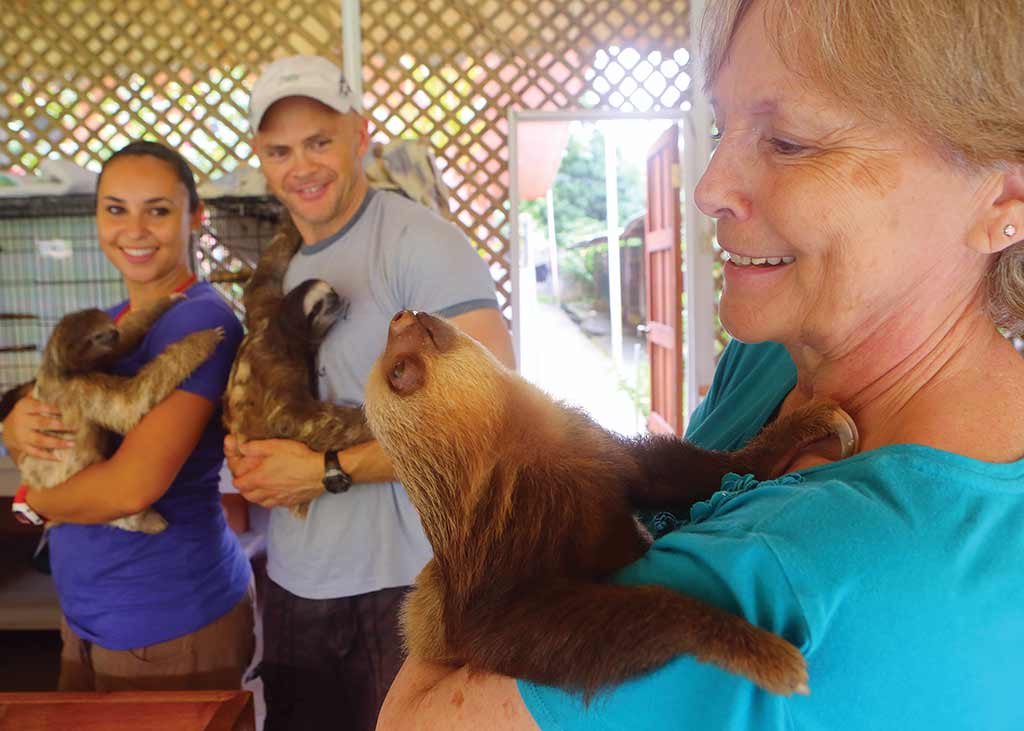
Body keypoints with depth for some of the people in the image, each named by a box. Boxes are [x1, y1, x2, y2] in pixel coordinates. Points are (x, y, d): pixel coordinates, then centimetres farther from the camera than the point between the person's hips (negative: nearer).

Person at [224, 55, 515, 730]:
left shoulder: (423, 242, -14)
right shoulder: (276, 267, 10)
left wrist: (326, 471, -18)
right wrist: (243, 447, -4)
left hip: (401, 582, -6)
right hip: (292, 582, 7)